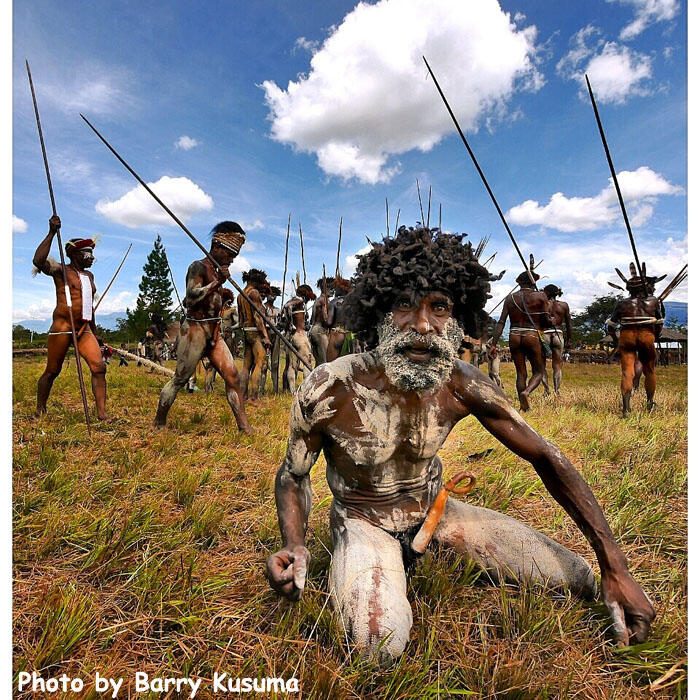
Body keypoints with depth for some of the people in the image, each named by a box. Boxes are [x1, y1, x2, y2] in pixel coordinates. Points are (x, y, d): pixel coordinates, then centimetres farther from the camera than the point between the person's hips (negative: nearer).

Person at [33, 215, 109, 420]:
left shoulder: (89, 276, 18)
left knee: (99, 367, -11)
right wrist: (52, 233, -26)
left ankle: (102, 414, -11)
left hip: (84, 329, 5)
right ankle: (40, 411, 26)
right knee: (52, 371, 6)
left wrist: (94, 332, 28)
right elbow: (38, 261, -24)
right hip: (62, 327, -5)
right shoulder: (61, 271, -2)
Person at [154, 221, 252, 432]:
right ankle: (158, 424, 19)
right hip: (195, 331, -8)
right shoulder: (198, 267, -9)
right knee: (179, 380, 2)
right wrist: (218, 282, -22)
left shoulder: (216, 270, 17)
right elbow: (191, 297, -22)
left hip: (214, 333, 8)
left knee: (232, 376, -3)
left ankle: (244, 426, -2)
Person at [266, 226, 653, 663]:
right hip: (363, 523, -3)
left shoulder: (462, 386, -18)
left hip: (434, 509, 4)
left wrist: (616, 569, -10)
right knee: (379, 643, -33)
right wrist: (295, 548, -30)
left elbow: (546, 458, -9)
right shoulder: (328, 390, -27)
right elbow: (294, 475, -10)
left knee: (578, 581, 2)